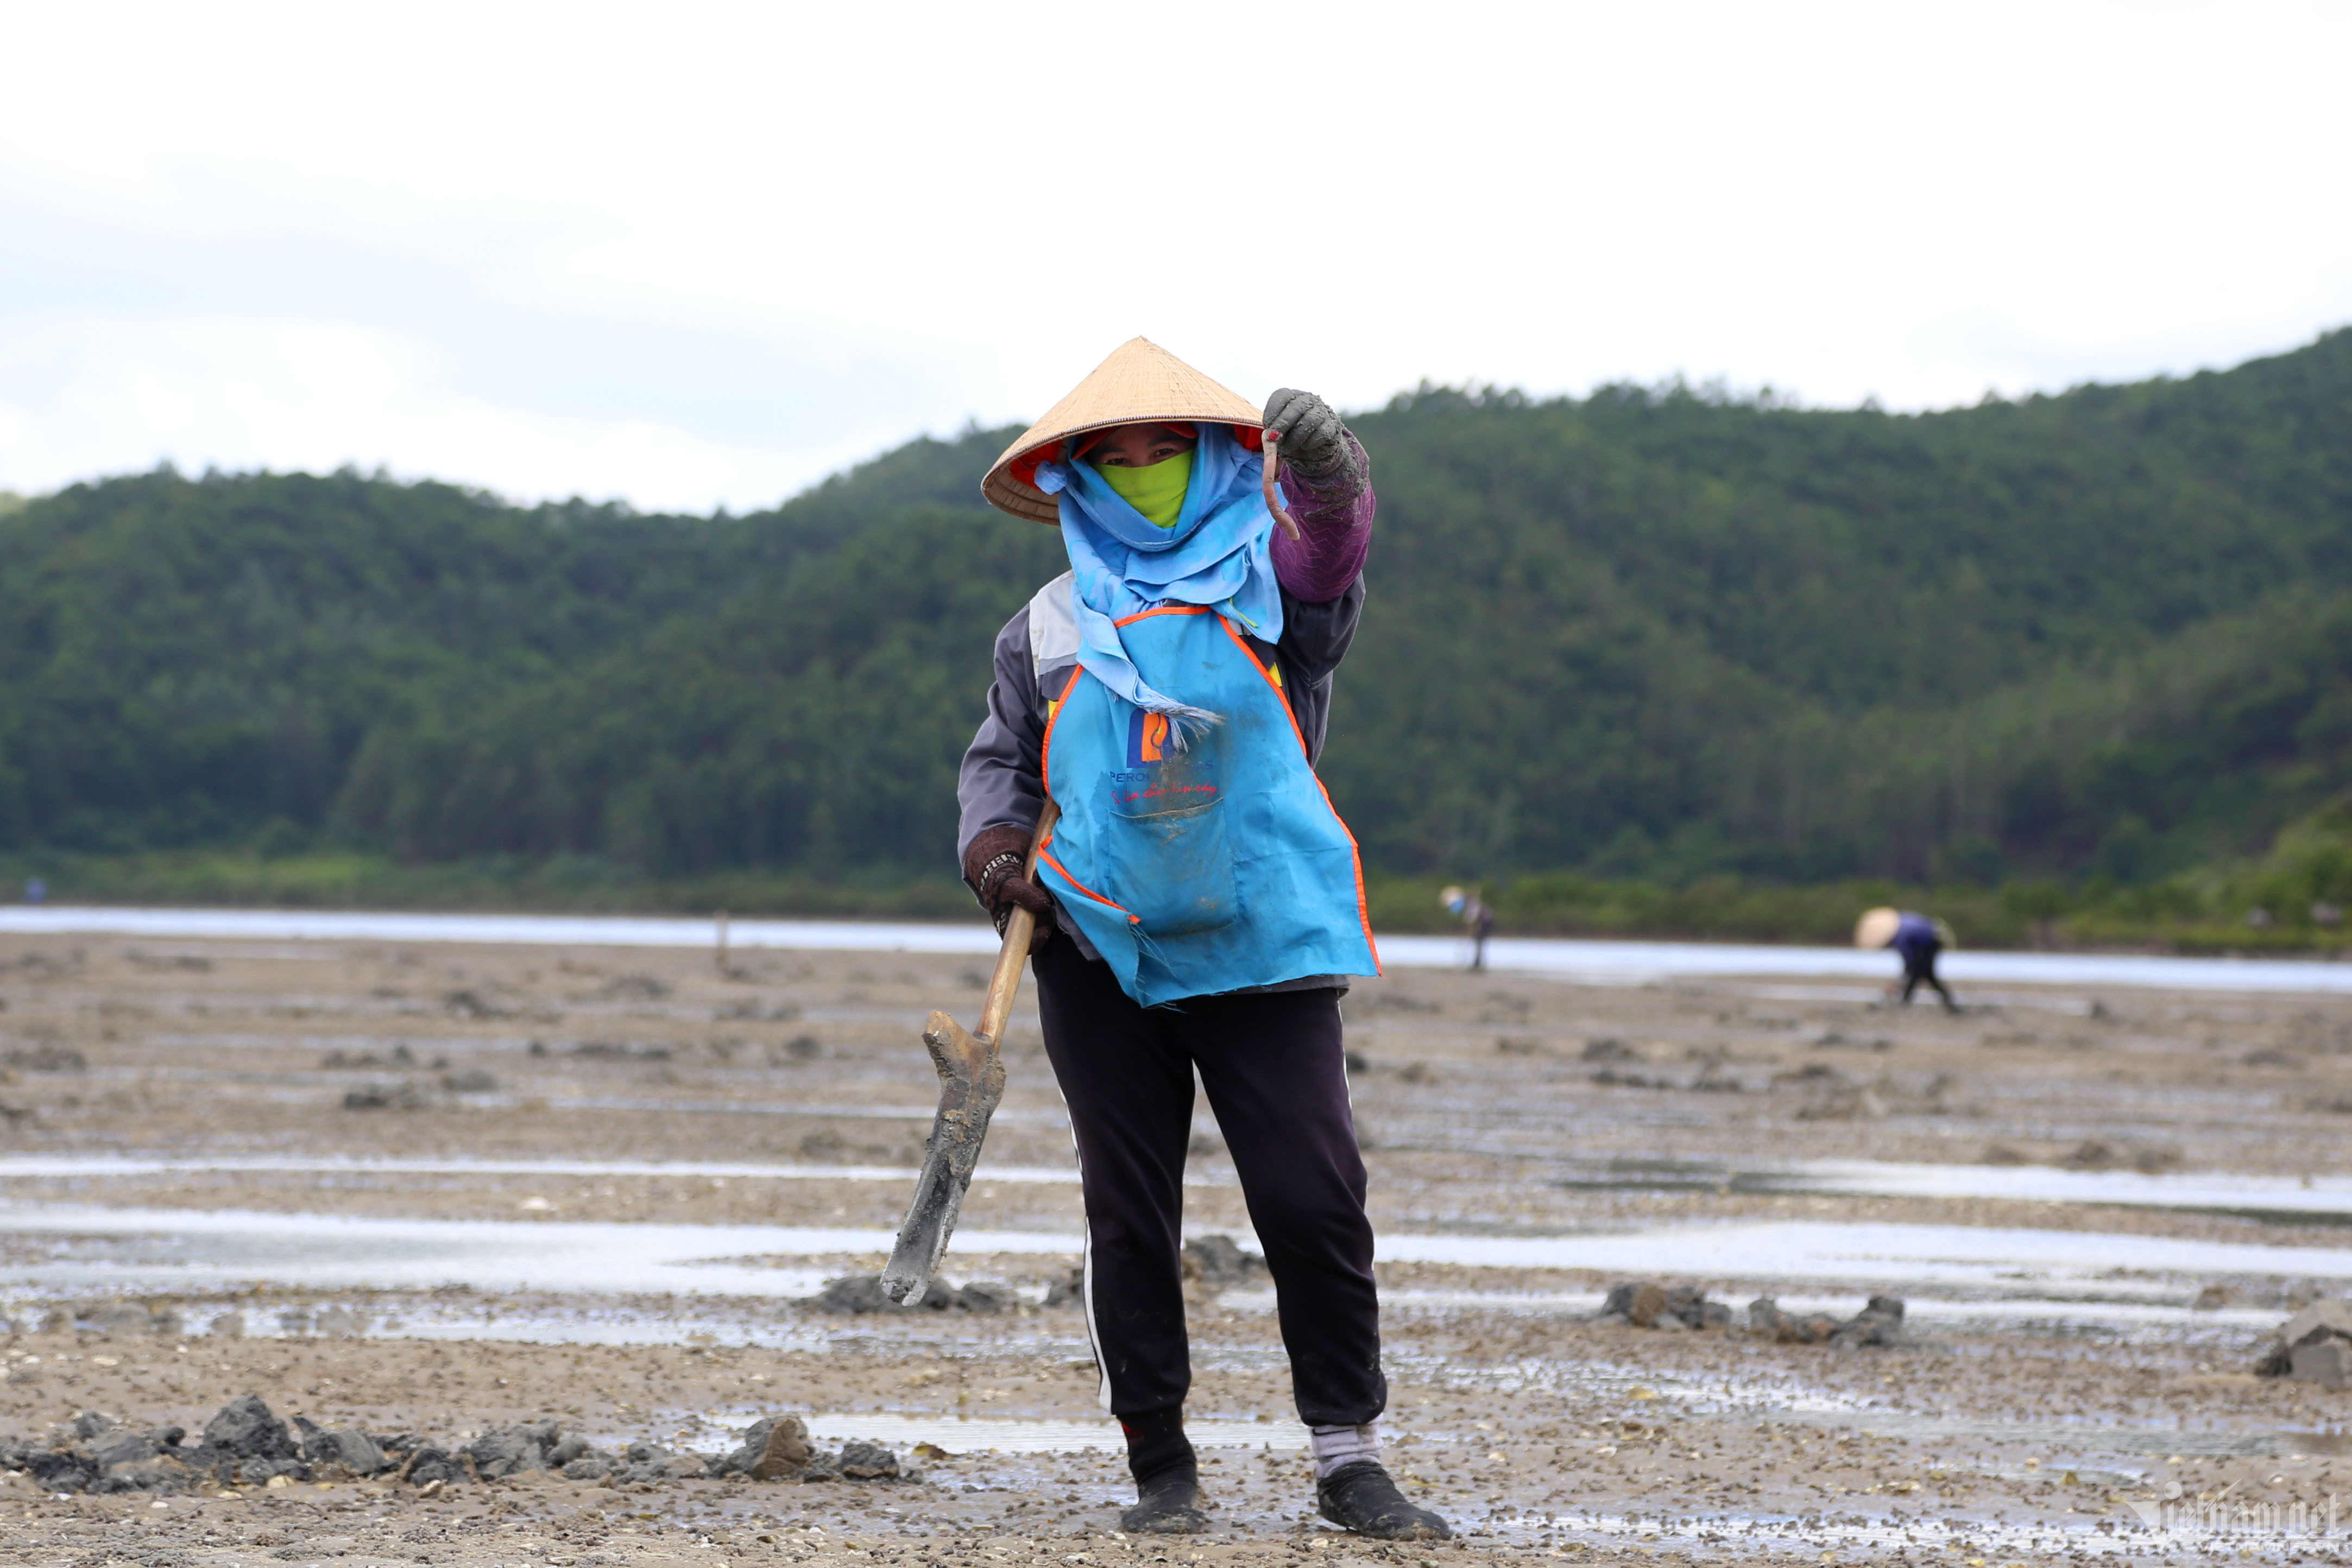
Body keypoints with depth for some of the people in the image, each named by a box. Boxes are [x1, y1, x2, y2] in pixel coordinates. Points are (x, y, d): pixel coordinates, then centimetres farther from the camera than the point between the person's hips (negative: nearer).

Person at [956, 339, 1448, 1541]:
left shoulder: (1263, 587, 7)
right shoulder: (1049, 630, 14)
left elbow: (1331, 546, -15)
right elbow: (998, 762, 19)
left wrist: (1324, 474, -37)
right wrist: (996, 848, -3)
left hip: (1263, 947, -2)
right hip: (1099, 959, 2)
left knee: (1315, 1203, -8)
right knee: (1130, 1218, 5)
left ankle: (1347, 1456, 2)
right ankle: (1160, 1463, 14)